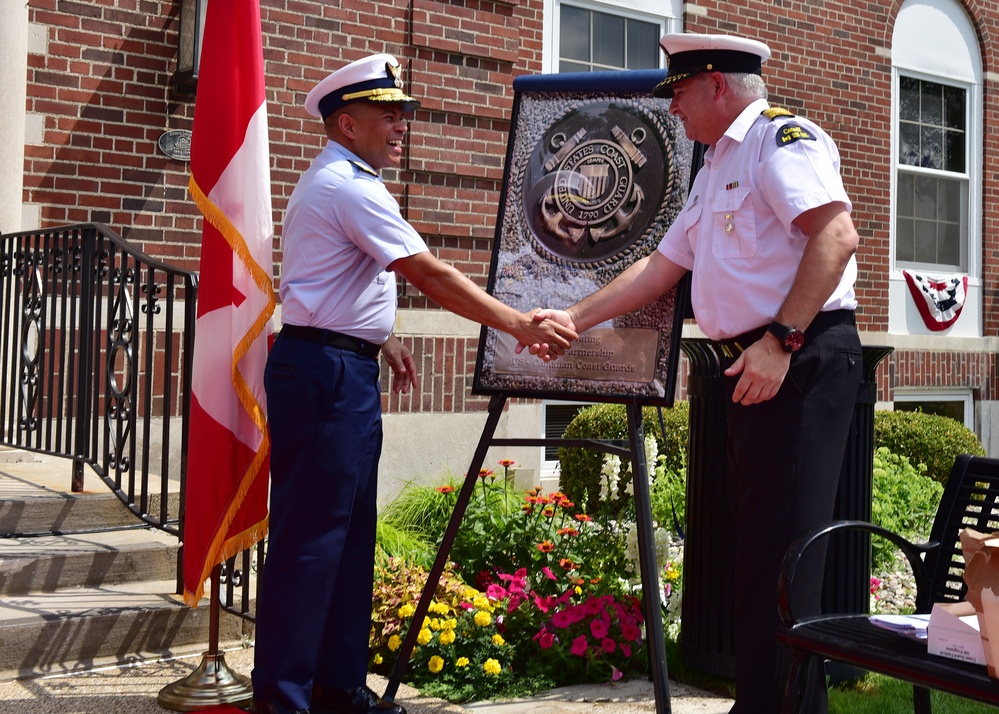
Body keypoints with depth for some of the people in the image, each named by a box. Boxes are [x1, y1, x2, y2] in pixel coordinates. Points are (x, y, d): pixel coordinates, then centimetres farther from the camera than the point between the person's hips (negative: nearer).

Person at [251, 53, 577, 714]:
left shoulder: (335, 183, 20)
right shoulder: (352, 188, -14)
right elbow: (432, 276, -18)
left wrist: (381, 338, 21)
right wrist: (522, 325, -16)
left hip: (342, 371, 11)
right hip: (325, 373, -11)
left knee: (350, 532, 12)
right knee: (311, 535, -7)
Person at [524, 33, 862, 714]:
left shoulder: (783, 137, -6)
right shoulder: (716, 167, 24)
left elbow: (836, 235, -20)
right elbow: (663, 266, 26)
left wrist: (780, 341, -24)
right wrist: (574, 319, 21)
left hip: (802, 359, -10)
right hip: (754, 366, 10)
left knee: (782, 546, -10)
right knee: (754, 545, 10)